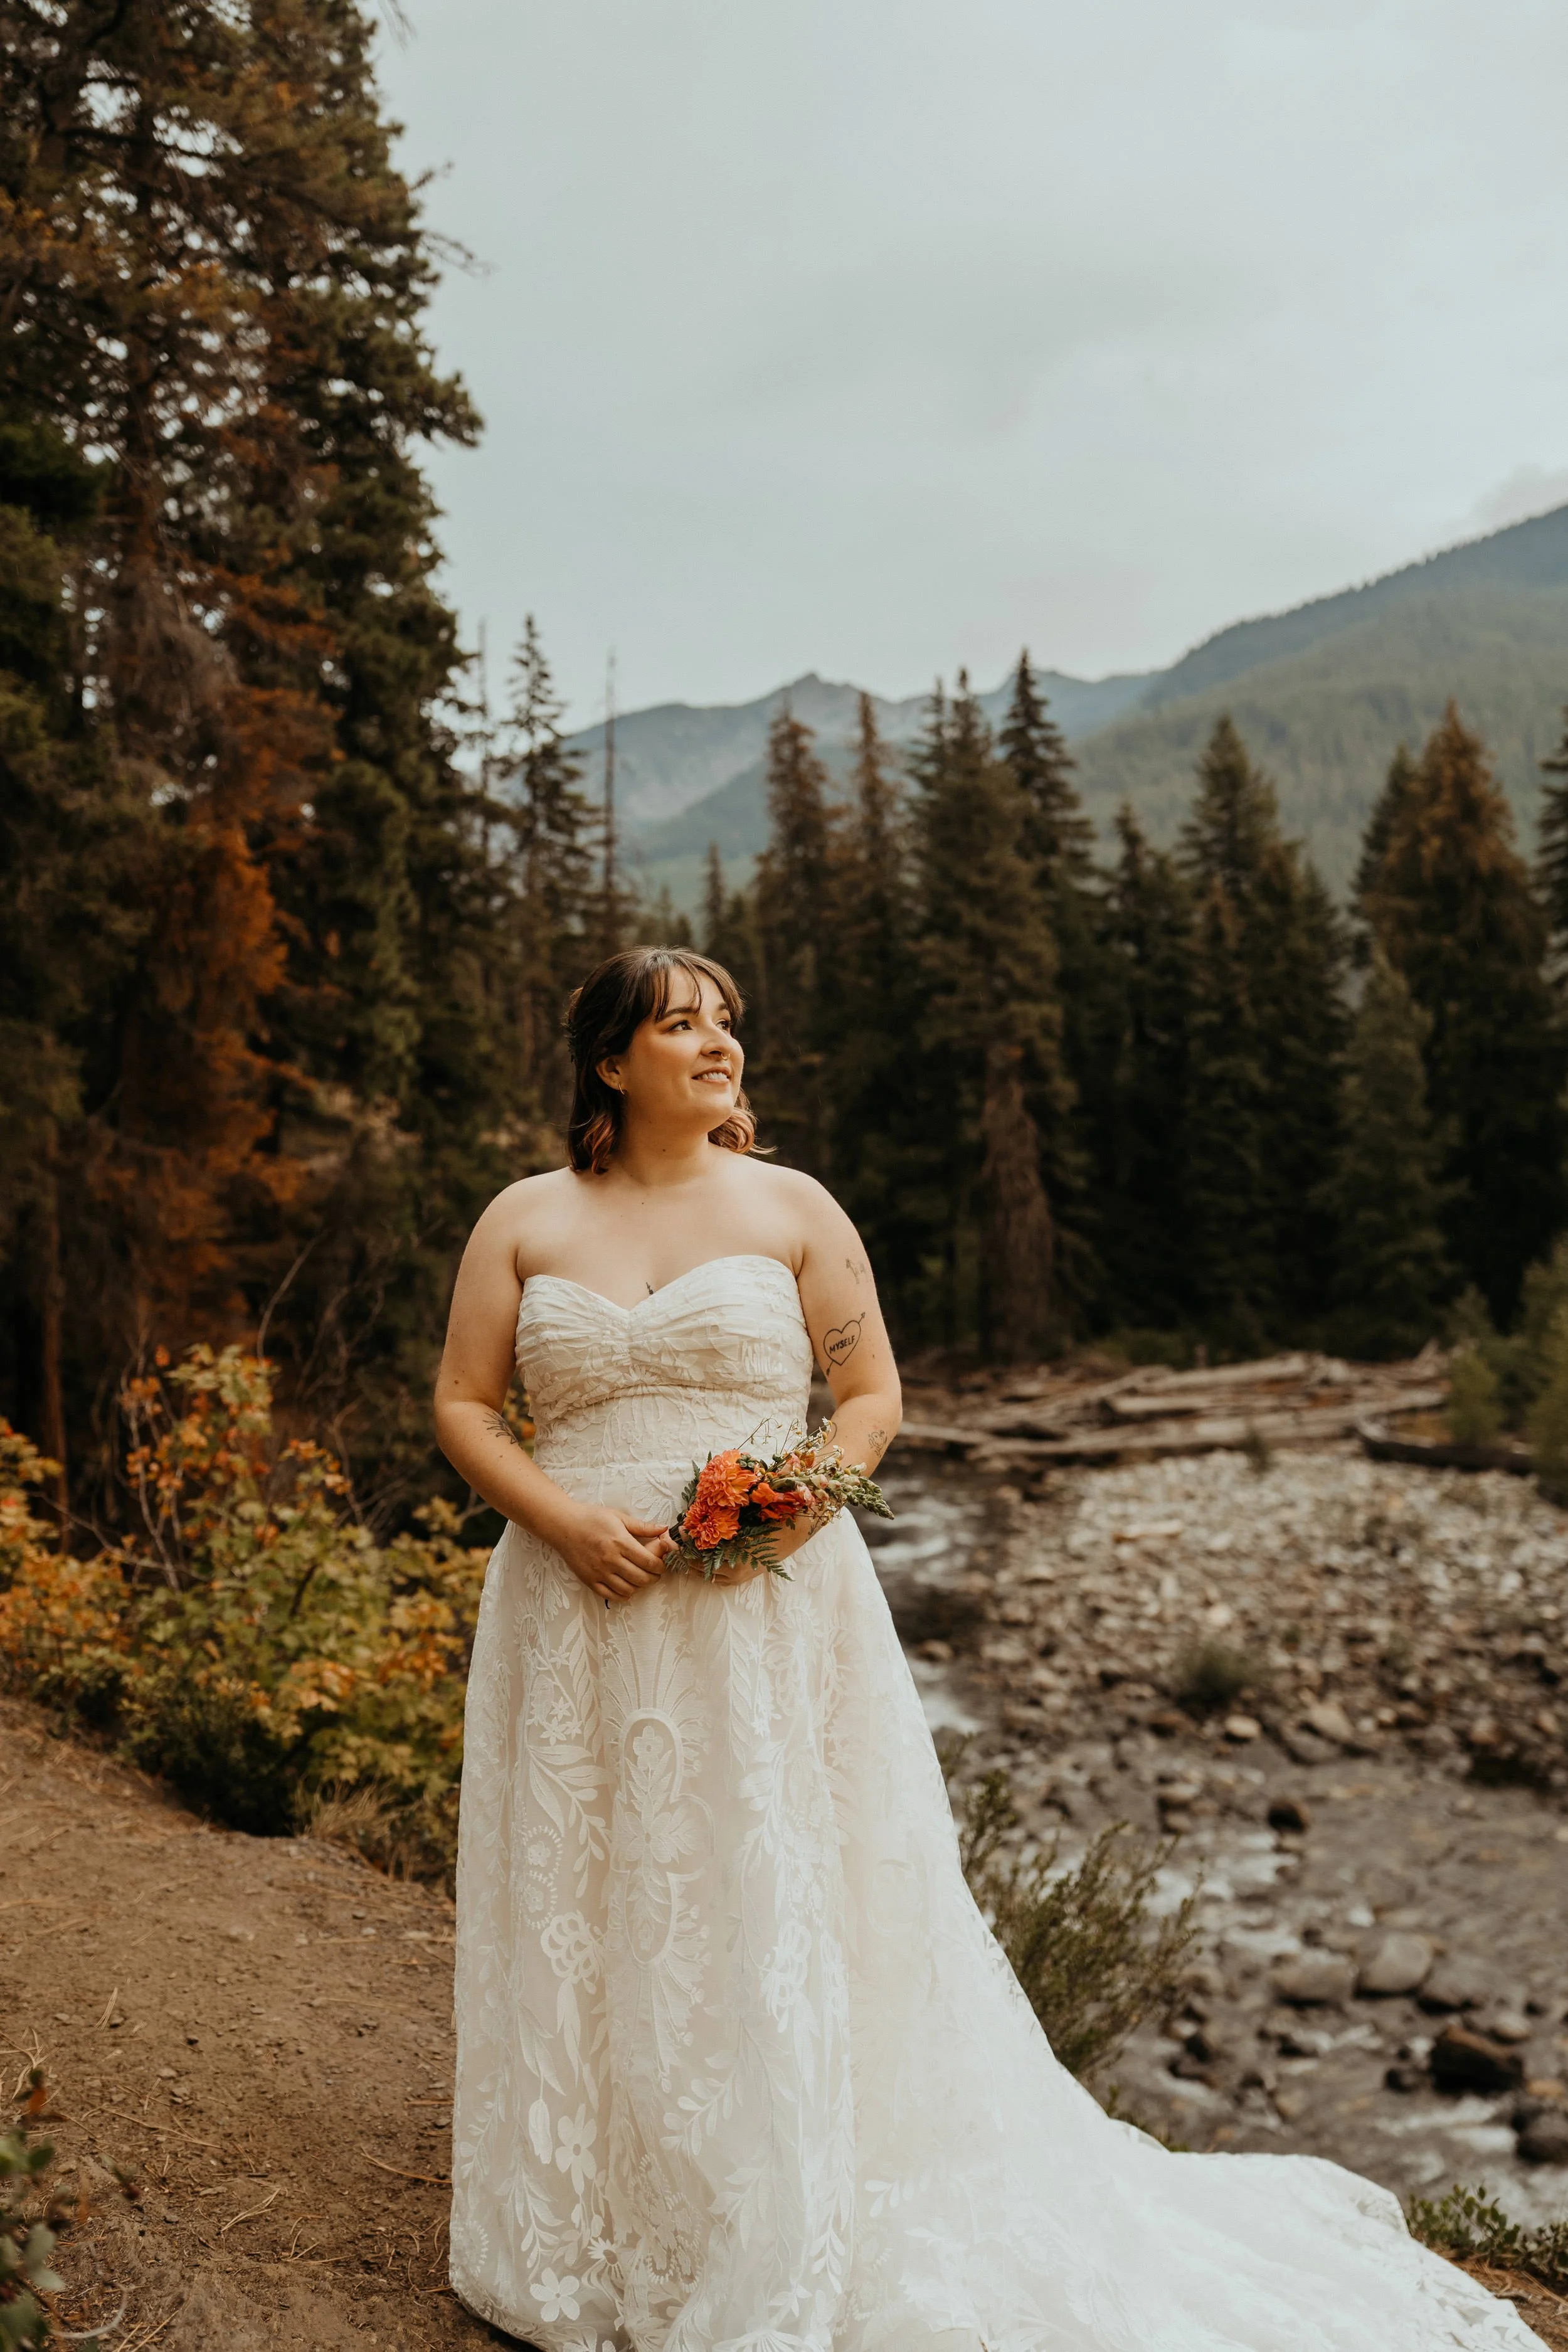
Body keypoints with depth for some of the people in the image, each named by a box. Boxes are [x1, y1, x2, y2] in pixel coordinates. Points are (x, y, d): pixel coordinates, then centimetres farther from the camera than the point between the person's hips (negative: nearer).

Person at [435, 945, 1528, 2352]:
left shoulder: (791, 1209, 4)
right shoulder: (526, 1221, 6)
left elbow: (874, 1398, 5)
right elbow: (463, 1407, 5)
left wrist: (804, 1496, -13)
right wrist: (564, 1519, -10)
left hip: (771, 1616, -1)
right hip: (582, 1622, 2)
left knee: (780, 1915, 2)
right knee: (593, 1924, 8)